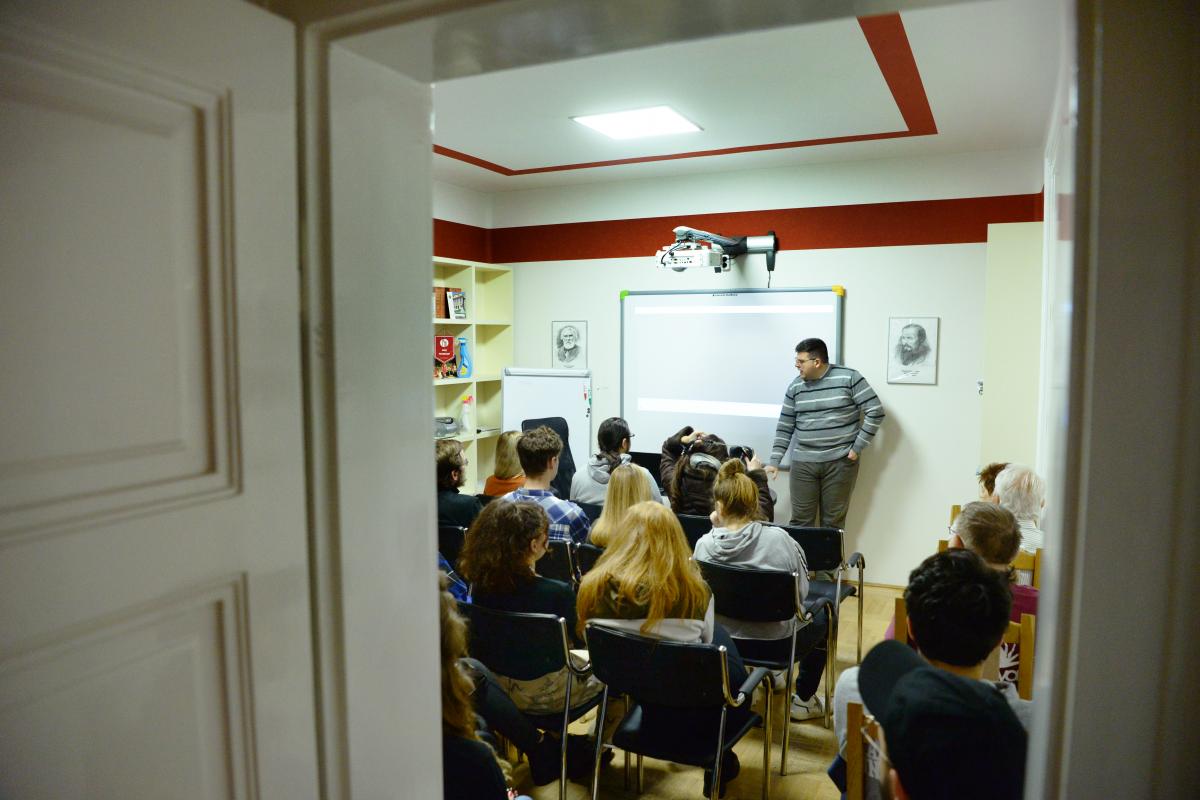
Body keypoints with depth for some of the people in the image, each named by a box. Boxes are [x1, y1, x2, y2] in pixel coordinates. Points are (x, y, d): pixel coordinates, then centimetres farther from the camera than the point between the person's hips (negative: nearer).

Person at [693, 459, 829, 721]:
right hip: (776, 643, -3)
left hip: (724, 641, 3)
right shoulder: (778, 539, -23)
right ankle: (803, 699, 35)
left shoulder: (704, 545, -18)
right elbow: (802, 591, -9)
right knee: (822, 618, 28)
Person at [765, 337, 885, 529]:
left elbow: (875, 411, -6)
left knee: (833, 521, 5)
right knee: (800, 520, 4)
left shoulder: (848, 378, -6)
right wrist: (775, 461, 2)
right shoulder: (795, 387, 6)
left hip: (840, 461, -3)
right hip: (803, 463, 3)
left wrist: (858, 447, -8)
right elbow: (784, 427, 9)